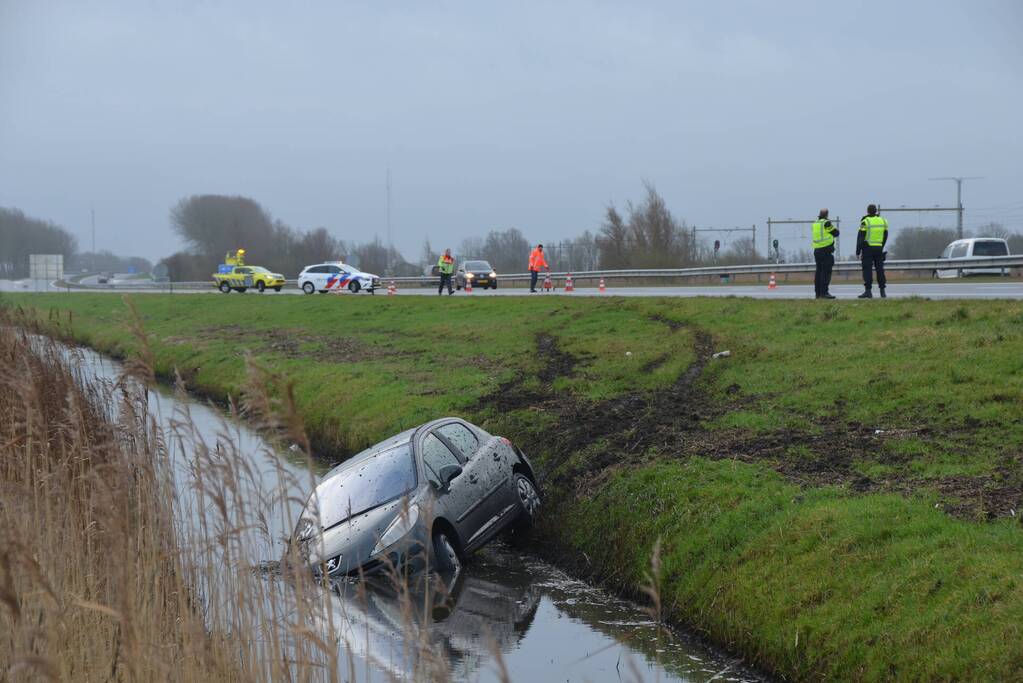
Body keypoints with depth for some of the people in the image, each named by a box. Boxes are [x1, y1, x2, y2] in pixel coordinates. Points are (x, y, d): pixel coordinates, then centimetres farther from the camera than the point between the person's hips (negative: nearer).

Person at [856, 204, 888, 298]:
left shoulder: (865, 222, -9)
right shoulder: (883, 221, 7)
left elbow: (860, 237, -9)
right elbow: (885, 237, 14)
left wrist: (858, 251, -4)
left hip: (868, 248, -5)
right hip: (879, 248, 5)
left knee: (867, 270, -4)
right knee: (880, 269, 10)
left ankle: (868, 291, -11)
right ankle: (882, 291, 10)